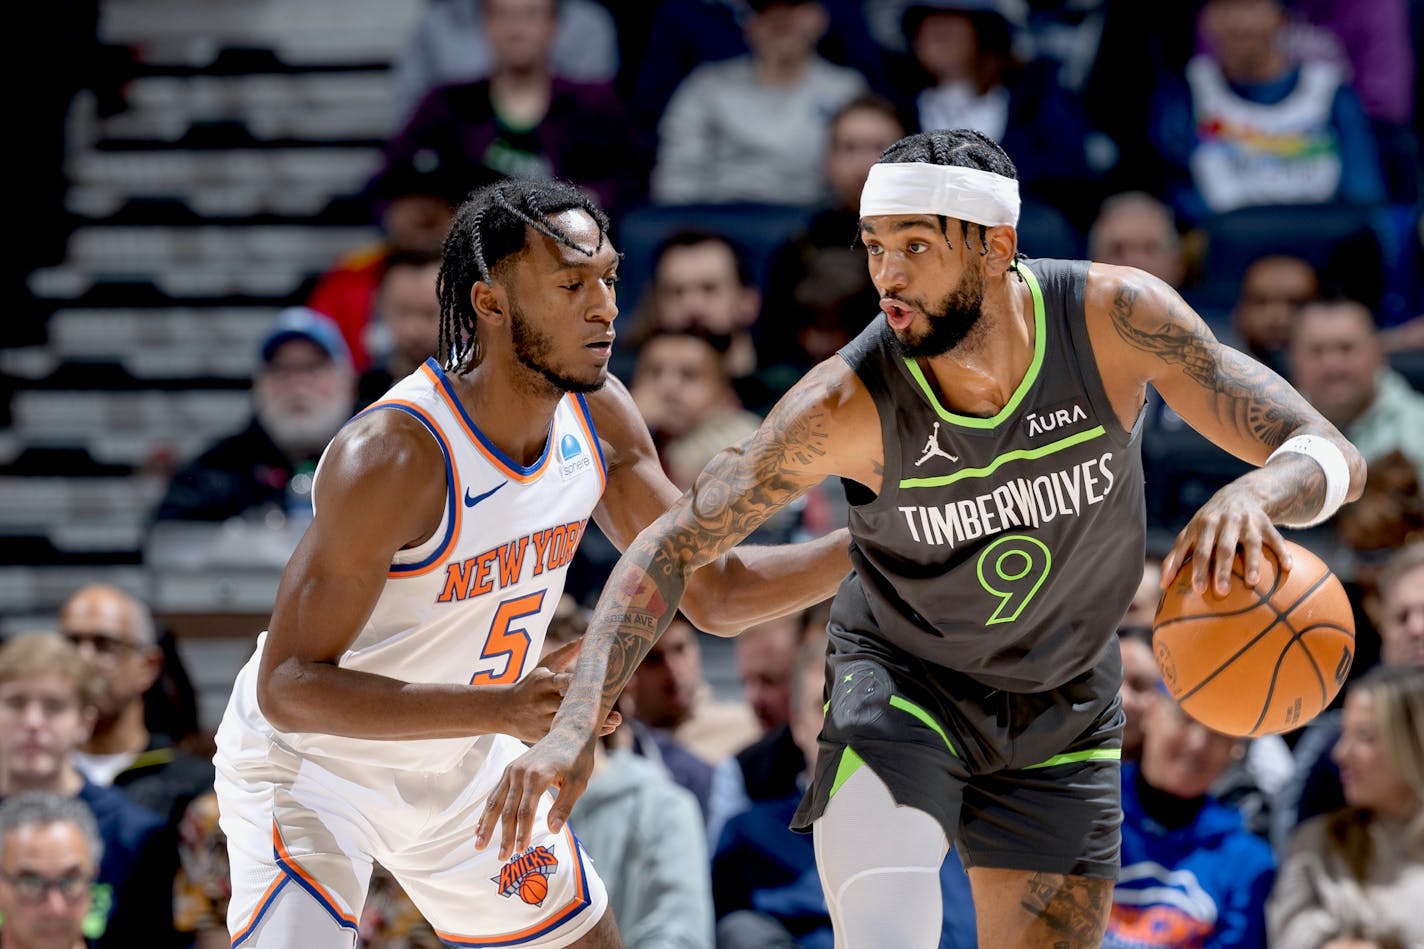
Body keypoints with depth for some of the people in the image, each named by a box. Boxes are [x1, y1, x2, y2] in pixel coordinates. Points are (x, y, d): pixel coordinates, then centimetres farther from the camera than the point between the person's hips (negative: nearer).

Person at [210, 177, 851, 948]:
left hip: (465, 768, 8)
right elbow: (288, 687, -34)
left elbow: (717, 593, 0)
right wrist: (503, 708, -44)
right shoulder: (395, 456, -33)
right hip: (310, 763, -7)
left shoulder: (596, 415, -10)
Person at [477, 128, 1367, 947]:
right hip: (902, 683, -3)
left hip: (1062, 713, 3)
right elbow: (673, 545, -21)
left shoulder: (1114, 317, -25)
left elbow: (1333, 457, -24)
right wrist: (576, 724, -34)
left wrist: (1253, 495, -49)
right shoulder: (850, 402, -28)